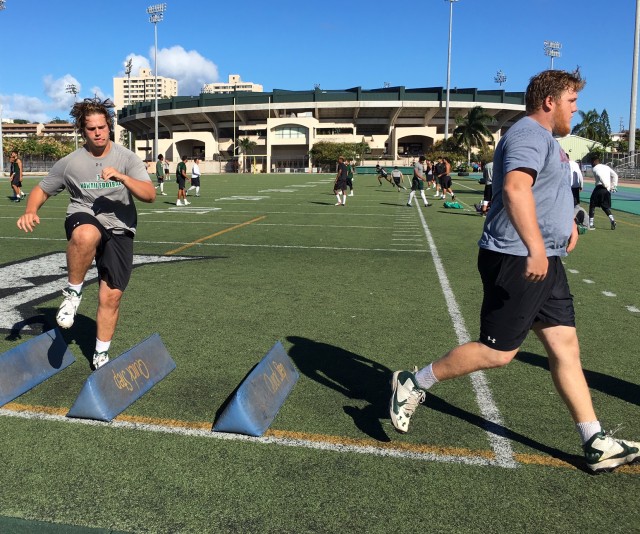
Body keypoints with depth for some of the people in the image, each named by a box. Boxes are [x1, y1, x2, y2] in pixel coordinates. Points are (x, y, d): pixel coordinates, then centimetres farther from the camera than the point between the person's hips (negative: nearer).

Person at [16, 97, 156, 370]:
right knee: (87, 234, -42)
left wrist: (122, 178, -28)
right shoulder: (70, 162, 0)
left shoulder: (126, 157, -1)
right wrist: (30, 211, -11)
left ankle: (101, 355, 21)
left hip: (119, 231, 1)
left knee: (111, 296, 0)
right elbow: (42, 190, 10)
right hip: (83, 220, -1)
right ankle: (73, 291, -17)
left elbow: (150, 195, -11)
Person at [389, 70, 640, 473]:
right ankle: (413, 384, 11)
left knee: (565, 346, 8)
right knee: (497, 352, -5)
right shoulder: (530, 134, -13)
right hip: (517, 260, -10)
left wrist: (568, 220, 31)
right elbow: (515, 188, -32)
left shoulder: (545, 138, 21)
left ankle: (595, 443, 15)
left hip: (544, 262, 10)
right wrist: (535, 249, -40)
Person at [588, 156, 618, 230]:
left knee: (592, 206, 6)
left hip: (599, 188, -6)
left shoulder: (595, 168, -3)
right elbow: (615, 175, 13)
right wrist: (613, 186, 13)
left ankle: (591, 224, 5)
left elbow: (601, 176, -21)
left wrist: (606, 185, -13)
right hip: (607, 190, 6)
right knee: (605, 206, 17)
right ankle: (612, 220, -4)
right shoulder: (606, 167, 17)